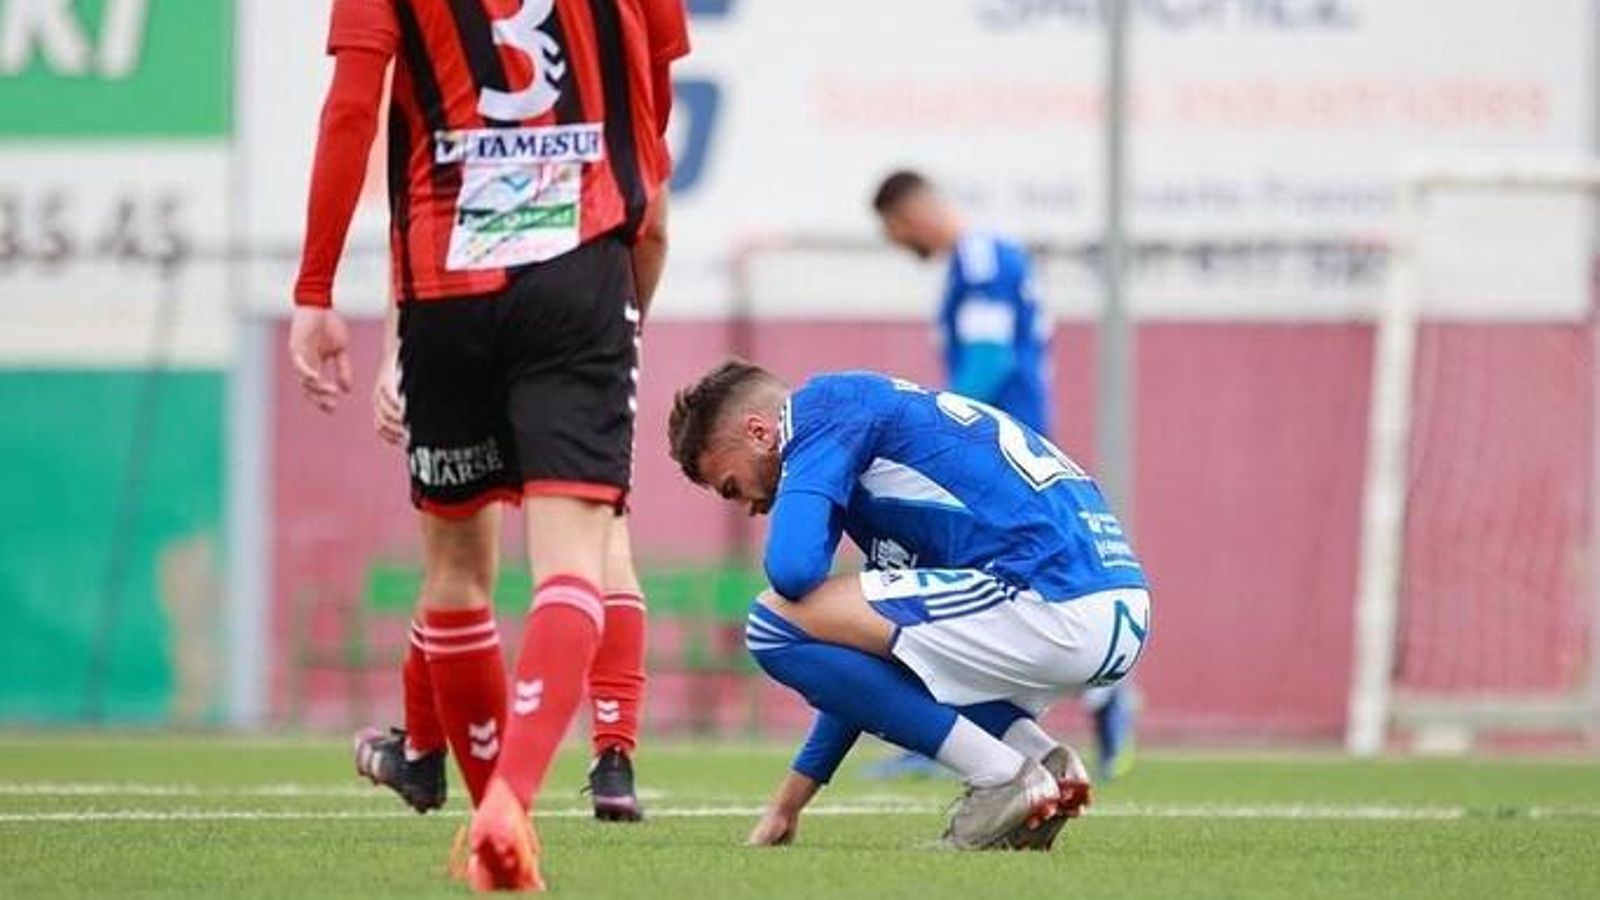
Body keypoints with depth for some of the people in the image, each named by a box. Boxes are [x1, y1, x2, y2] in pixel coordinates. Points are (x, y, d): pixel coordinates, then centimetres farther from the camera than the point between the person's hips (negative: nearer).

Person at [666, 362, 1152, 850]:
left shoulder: (819, 407, 1)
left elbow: (792, 569, -14)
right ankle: (1047, 765, 11)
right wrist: (790, 801, 34)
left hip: (1055, 605, -10)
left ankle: (1004, 778, -6)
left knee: (776, 623, -9)